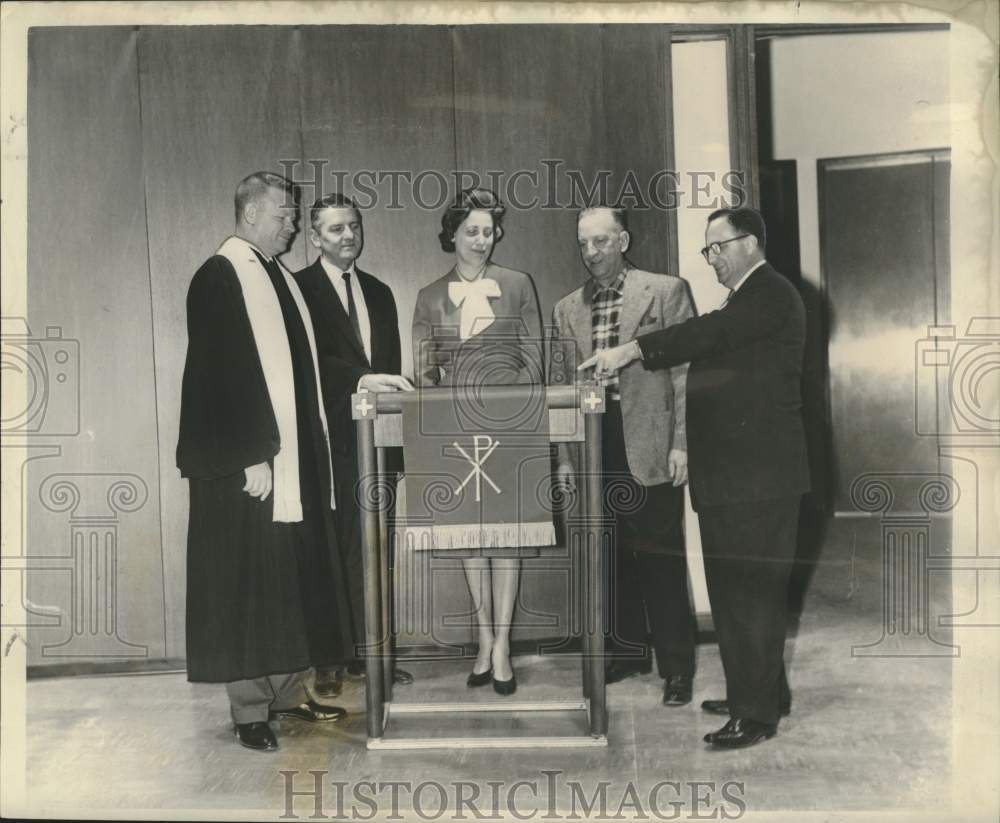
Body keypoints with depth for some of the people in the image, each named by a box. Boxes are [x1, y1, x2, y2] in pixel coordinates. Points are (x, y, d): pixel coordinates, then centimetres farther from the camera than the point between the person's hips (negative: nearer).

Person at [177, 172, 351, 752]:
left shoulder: (282, 278, 14)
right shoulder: (219, 277, -9)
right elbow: (220, 376, -16)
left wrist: (314, 449, 10)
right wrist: (251, 457, -20)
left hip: (297, 460, 8)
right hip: (248, 464, -8)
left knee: (295, 580, 13)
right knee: (249, 583, 0)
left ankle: (289, 690, 25)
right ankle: (250, 709, 9)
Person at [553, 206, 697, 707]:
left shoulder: (666, 291, 0)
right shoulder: (567, 310, 12)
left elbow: (686, 372, -3)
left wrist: (681, 443, -10)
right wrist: (565, 455, 8)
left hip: (650, 448, -4)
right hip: (595, 451, 4)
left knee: (662, 561, 1)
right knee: (613, 557, 12)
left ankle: (676, 665, 13)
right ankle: (628, 651, 26)